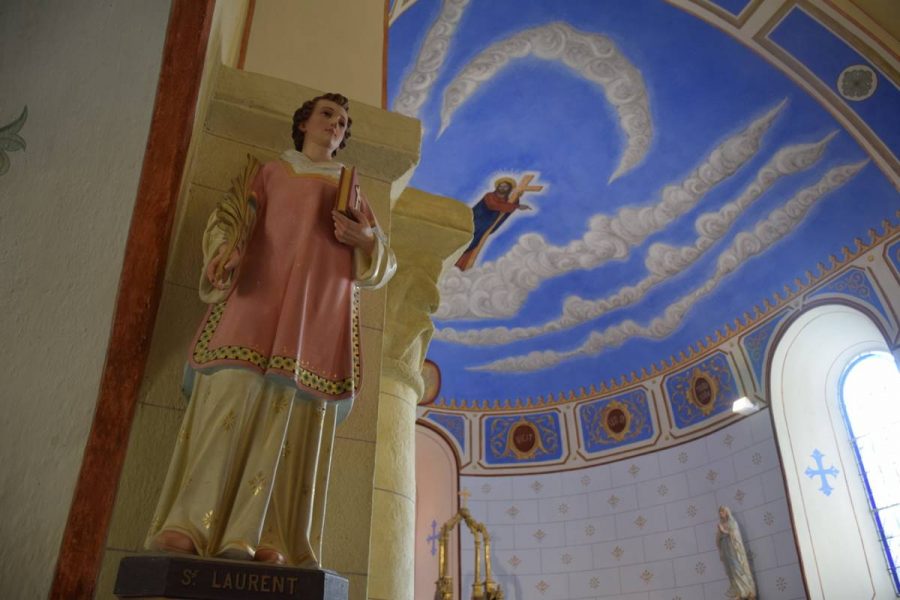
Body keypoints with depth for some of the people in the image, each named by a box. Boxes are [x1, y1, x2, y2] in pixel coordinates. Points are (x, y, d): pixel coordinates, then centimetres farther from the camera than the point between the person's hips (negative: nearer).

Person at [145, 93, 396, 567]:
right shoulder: (270, 172, 23)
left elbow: (384, 265, 19)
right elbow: (231, 219, 8)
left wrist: (368, 239, -4)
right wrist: (224, 250, -15)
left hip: (319, 314, 1)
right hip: (259, 298, -1)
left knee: (293, 416, -12)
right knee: (233, 398, -17)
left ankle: (258, 538, -18)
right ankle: (186, 527, -20)